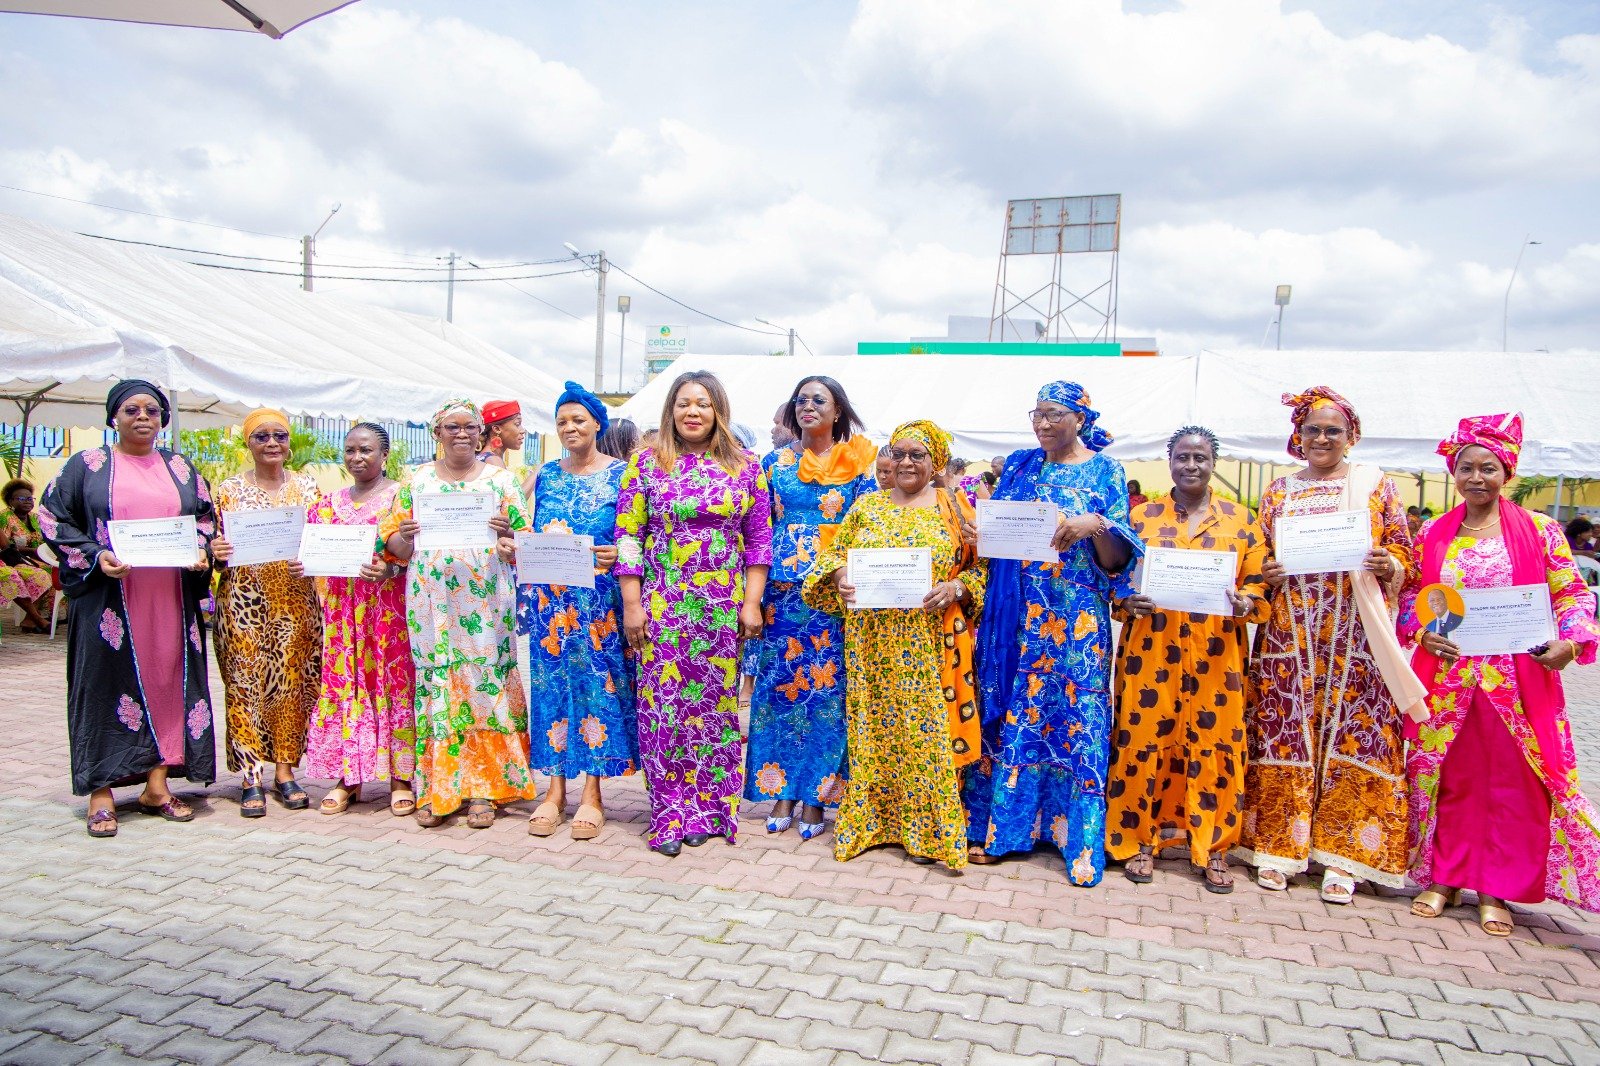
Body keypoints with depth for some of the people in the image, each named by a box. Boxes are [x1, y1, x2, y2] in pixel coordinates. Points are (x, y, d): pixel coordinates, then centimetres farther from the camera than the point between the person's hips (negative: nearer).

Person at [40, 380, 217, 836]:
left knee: (169, 678, 2)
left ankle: (157, 785, 12)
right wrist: (95, 556, -12)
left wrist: (201, 553, -3)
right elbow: (54, 518, 3)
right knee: (109, 681, -2)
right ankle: (101, 792, 6)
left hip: (172, 598, 3)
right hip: (110, 598, -3)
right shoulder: (88, 465, 5)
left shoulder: (181, 469, 14)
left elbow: (207, 519, 17)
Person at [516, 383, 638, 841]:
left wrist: (620, 553, -18)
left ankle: (592, 793, 9)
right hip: (550, 597, 4)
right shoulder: (545, 475, 14)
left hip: (600, 599, -3)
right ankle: (555, 789, 14)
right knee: (552, 681, 4)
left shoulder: (620, 474, 2)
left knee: (597, 680, 0)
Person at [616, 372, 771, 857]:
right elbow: (627, 536, 1)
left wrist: (752, 603, -1)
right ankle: (669, 814, 11)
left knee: (715, 703, 5)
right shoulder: (646, 463, 2)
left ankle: (707, 809, 19)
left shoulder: (746, 466, 5)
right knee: (663, 704, -1)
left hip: (724, 605, 1)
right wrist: (632, 605, -4)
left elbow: (759, 539, 5)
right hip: (663, 603, -1)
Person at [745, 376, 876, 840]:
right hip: (782, 588, 3)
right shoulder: (776, 462, 12)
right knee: (778, 683, 2)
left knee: (827, 686, -1)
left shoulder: (859, 462, 5)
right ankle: (782, 790, 12)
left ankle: (816, 794, 10)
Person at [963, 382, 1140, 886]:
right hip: (1014, 618, 3)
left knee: (1074, 717, -2)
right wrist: (979, 534, -8)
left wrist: (1097, 526, -23)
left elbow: (1115, 561, -3)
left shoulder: (1104, 472, 2)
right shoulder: (1018, 466, 12)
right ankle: (1000, 826, 17)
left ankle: (1080, 841, 9)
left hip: (1076, 620, -3)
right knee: (1008, 714, 5)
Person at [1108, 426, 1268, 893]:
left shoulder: (1242, 520, 8)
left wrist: (1245, 604, -15)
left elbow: (1259, 583, 6)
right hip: (1151, 649, 0)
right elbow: (1117, 575, 8)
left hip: (1216, 654, 0)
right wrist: (1129, 601, -12)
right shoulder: (1141, 516, 8)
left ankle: (1213, 848, 18)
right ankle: (1139, 841, 16)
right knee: (1143, 741, 0)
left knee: (1213, 745, 3)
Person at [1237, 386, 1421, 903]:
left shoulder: (1376, 486, 7)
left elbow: (1403, 561, 6)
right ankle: (1278, 847, 11)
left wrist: (1387, 565, -15)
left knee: (1351, 737, -1)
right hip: (1289, 635, 1)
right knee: (1283, 736, 1)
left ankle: (1340, 853, 9)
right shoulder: (1278, 490, 12)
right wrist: (1265, 573, -8)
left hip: (1355, 636, -1)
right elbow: (1258, 559, 14)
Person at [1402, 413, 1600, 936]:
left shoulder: (1540, 530, 1)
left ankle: (1497, 889, 17)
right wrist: (1424, 634, -7)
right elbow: (1410, 596, 10)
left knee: (1513, 780, 4)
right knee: (1446, 778, 8)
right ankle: (1443, 877, 22)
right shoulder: (1432, 534, 7)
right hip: (1444, 678, 2)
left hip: (1517, 681, -1)